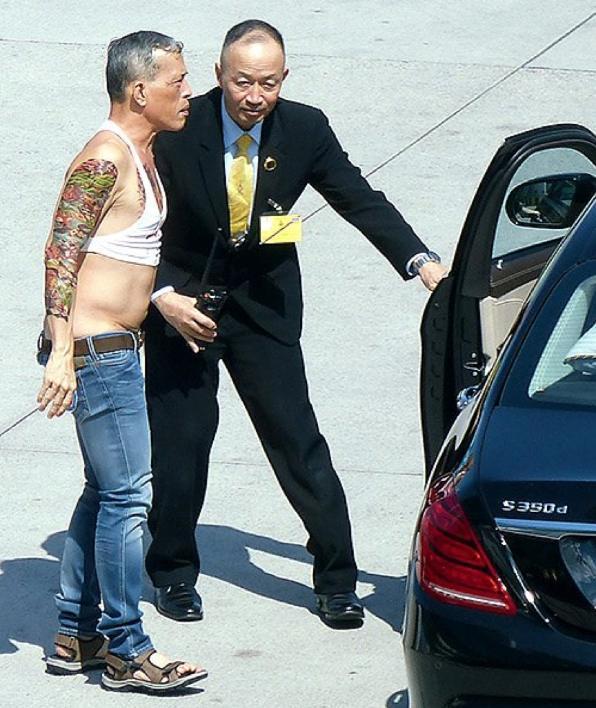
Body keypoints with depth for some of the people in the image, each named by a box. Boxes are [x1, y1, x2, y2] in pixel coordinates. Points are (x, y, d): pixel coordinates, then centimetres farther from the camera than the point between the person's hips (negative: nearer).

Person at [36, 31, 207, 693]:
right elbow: (61, 254, -21)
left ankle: (75, 637, 23)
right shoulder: (105, 159, -18)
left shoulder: (140, 154, 12)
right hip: (94, 351, -10)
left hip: (117, 347, 10)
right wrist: (62, 353, -25)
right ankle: (125, 652, 1)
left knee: (105, 491, 15)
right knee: (127, 496, -6)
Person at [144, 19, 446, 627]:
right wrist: (164, 297, -23)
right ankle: (174, 573, 23)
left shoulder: (304, 130, -10)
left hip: (264, 304, 1)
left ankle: (336, 581, 5)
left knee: (298, 440, -2)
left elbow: (360, 200, -8)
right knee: (178, 445, 2)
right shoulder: (179, 132, -17)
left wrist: (423, 262, -22)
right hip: (181, 300, -1)